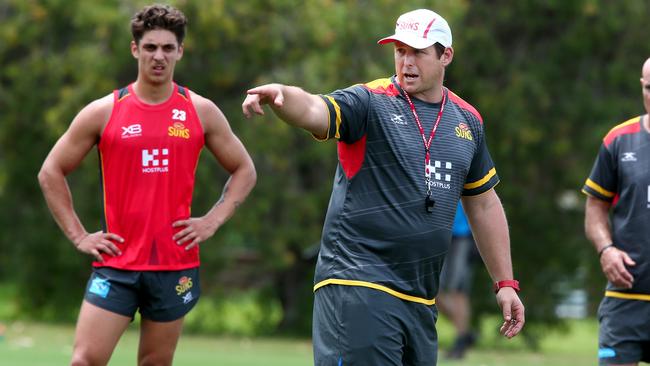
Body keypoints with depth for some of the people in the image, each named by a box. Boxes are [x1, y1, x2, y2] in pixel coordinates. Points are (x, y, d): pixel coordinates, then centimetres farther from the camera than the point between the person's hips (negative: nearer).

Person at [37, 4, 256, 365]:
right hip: (116, 263, -1)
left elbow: (244, 170, 15)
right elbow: (51, 172, 7)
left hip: (176, 266, 1)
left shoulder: (200, 112, 5)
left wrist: (212, 221, 1)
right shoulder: (104, 112, 0)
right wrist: (78, 236, 0)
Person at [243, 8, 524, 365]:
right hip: (358, 283, -6)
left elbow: (484, 205, 21)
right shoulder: (369, 102, -3)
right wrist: (280, 94, -46)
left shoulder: (468, 121, 13)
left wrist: (505, 283, 20)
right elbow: (313, 111, -23)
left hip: (421, 299, 6)